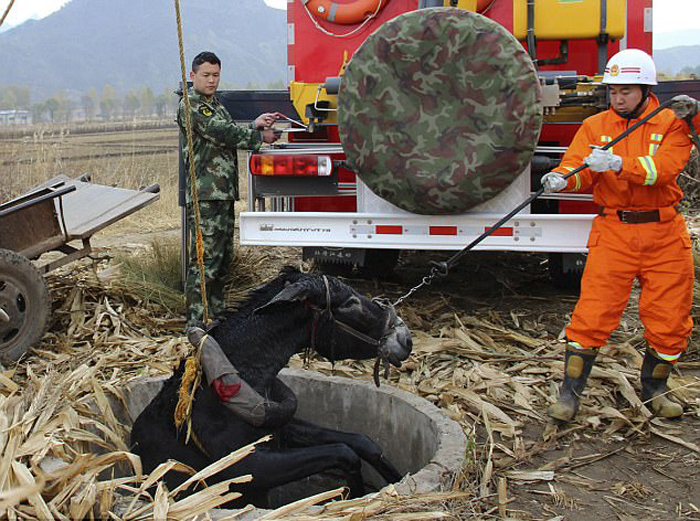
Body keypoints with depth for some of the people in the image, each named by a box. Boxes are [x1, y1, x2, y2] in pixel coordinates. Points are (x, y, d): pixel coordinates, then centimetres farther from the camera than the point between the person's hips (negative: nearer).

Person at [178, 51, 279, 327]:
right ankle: (196, 323, -7)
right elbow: (223, 133, -17)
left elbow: (229, 134, 17)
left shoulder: (215, 103, 24)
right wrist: (260, 137, -11)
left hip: (225, 193, 10)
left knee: (223, 256, 14)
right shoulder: (191, 105, -7)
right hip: (205, 195, -10)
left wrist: (255, 125, 2)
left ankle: (217, 315, 23)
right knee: (205, 259, -11)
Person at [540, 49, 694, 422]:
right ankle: (570, 392, 4)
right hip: (613, 233, 0)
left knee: (669, 320, 8)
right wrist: (562, 178, -30)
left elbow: (664, 167, -16)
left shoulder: (672, 123, 2)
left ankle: (654, 388, 30)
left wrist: (618, 163, -32)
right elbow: (576, 164, -6)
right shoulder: (595, 126, 7)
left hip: (664, 236, 1)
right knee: (593, 315, -7)